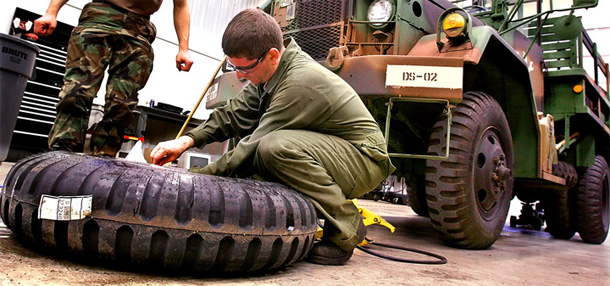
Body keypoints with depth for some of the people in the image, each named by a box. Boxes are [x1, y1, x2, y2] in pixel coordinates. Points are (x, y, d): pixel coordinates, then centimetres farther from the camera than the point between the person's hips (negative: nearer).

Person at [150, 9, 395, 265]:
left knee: (275, 147, -33)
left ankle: (345, 225, -16)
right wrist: (187, 140, -7)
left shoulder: (300, 84, -28)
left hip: (366, 160, -9)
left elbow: (255, 147, -25)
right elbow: (235, 114, 5)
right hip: (327, 150, 9)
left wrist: (199, 177, -18)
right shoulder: (268, 71, -1)